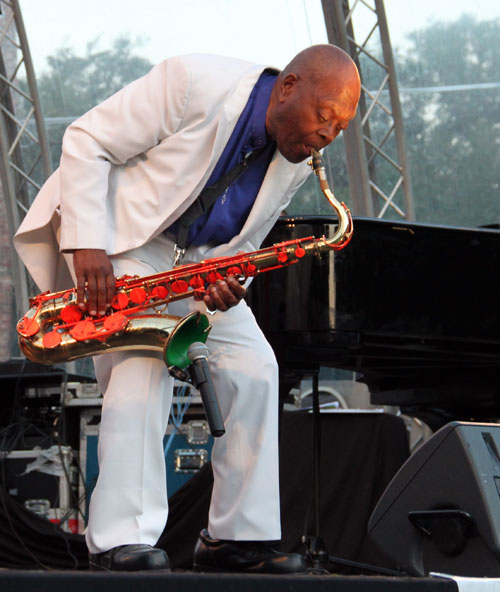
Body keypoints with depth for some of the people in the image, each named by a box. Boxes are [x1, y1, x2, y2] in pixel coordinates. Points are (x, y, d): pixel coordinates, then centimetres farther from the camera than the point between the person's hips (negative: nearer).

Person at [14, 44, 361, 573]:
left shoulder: (296, 164, -4)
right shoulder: (195, 86, -25)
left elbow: (241, 241, 6)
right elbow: (86, 142, -20)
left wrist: (225, 283, -19)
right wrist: (88, 243, -29)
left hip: (193, 256, 7)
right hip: (115, 232, -7)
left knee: (253, 366, -5)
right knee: (143, 360, -25)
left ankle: (238, 535, 1)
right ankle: (120, 540, -28)